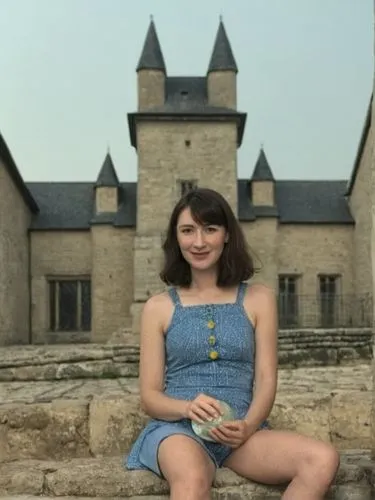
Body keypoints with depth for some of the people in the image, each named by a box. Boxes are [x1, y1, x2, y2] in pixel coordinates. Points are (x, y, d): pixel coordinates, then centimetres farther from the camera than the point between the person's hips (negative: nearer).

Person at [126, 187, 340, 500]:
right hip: (177, 429, -2)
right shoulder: (159, 307, 8)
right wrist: (187, 408, -17)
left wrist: (247, 426, -16)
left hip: (242, 432, 2)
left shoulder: (259, 299, 10)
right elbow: (150, 396, 5)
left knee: (323, 459, -28)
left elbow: (266, 380, 5)